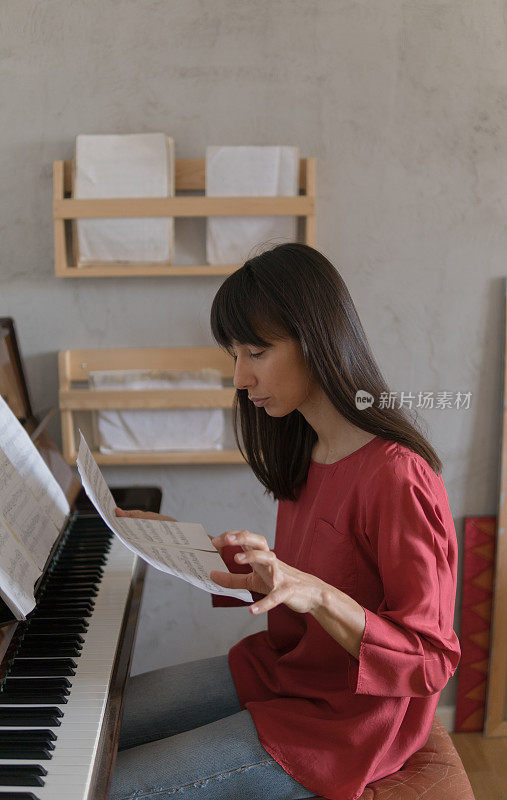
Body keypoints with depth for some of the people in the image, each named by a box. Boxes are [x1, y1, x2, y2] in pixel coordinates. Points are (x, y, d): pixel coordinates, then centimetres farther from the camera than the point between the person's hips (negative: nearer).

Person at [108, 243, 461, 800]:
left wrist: (315, 594, -37)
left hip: (344, 716, -8)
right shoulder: (305, 454, 2)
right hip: (279, 669, 8)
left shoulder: (397, 477, -26)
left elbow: (432, 661, -23)